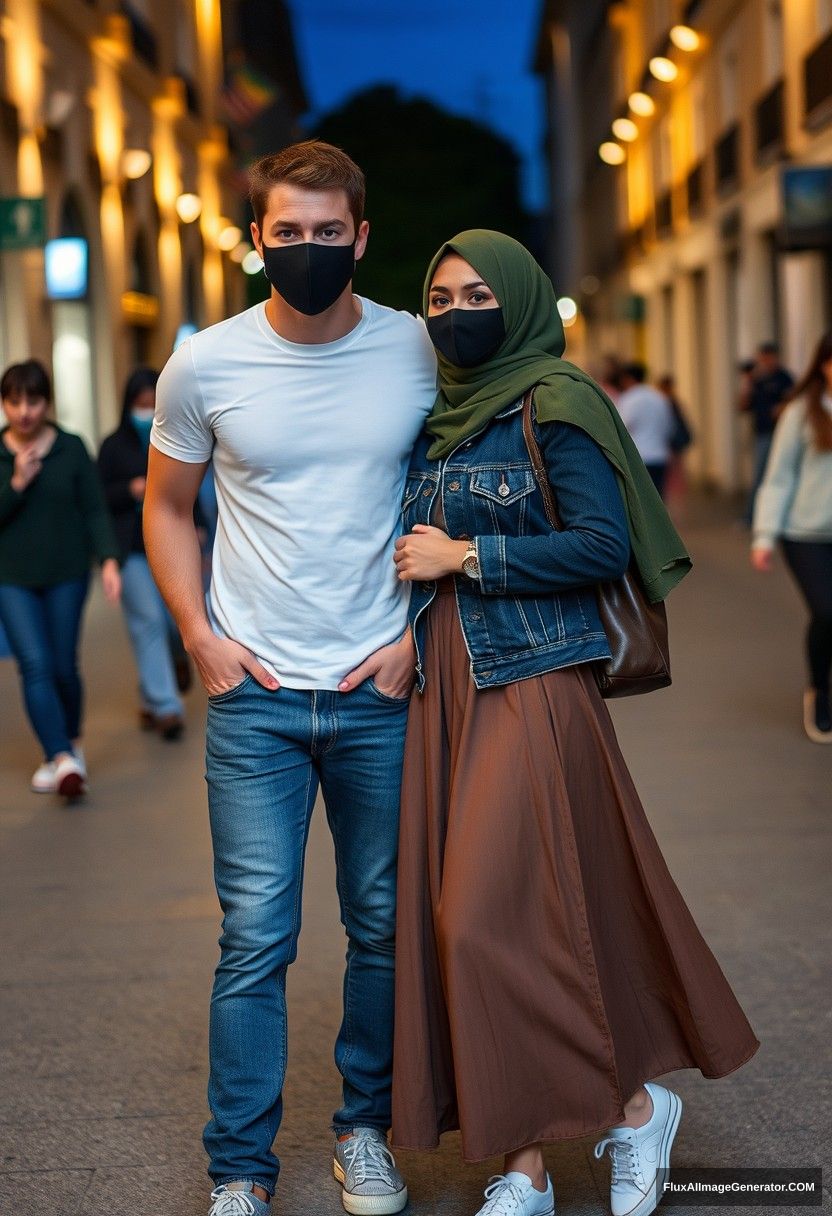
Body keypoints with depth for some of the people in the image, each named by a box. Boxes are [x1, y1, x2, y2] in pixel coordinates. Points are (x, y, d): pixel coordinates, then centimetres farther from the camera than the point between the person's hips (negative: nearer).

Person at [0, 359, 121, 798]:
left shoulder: (71, 448, -1)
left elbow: (94, 510, 0)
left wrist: (108, 559, -12)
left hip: (66, 574, 0)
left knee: (63, 667, 6)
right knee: (35, 665, -13)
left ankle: (72, 741, 32)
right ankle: (61, 759, -16)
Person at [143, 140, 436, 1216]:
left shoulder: (421, 352, -2)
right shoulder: (205, 364, -3)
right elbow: (166, 505, 11)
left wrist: (418, 631, -2)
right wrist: (199, 634, -1)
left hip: (380, 689, 1)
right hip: (255, 693, -1)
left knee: (383, 927, 11)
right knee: (255, 938, -1)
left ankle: (365, 1128, 29)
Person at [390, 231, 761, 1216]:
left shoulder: (553, 405, -6)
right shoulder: (436, 419, 15)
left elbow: (604, 544, -14)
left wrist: (466, 557, -11)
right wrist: (402, 636, 8)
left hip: (534, 686, -7)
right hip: (445, 690, 7)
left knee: (503, 917, -10)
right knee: (454, 918, 3)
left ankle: (633, 1105, 11)